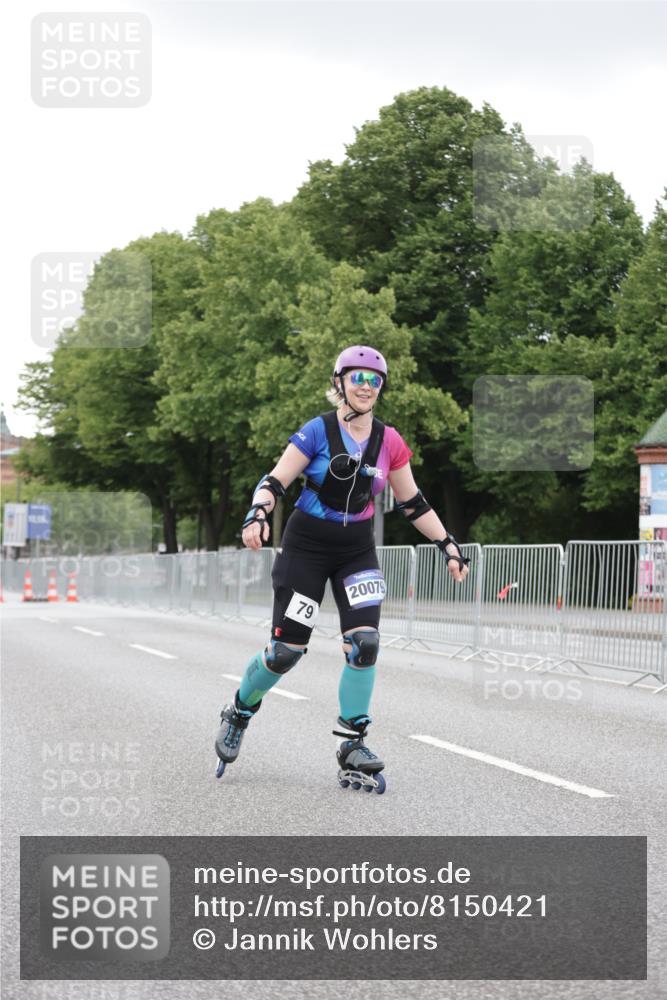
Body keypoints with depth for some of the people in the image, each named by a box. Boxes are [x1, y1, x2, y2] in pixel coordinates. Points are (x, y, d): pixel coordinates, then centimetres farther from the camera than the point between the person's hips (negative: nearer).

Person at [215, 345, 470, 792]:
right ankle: (238, 713, 24)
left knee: (364, 644, -13)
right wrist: (258, 515, -31)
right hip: (306, 549, -3)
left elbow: (413, 502, 10)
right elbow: (274, 482, -12)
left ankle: (354, 746, -3)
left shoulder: (389, 441, 0)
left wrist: (449, 545, 7)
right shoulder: (319, 431, -11)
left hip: (358, 553, 3)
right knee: (286, 650, -4)